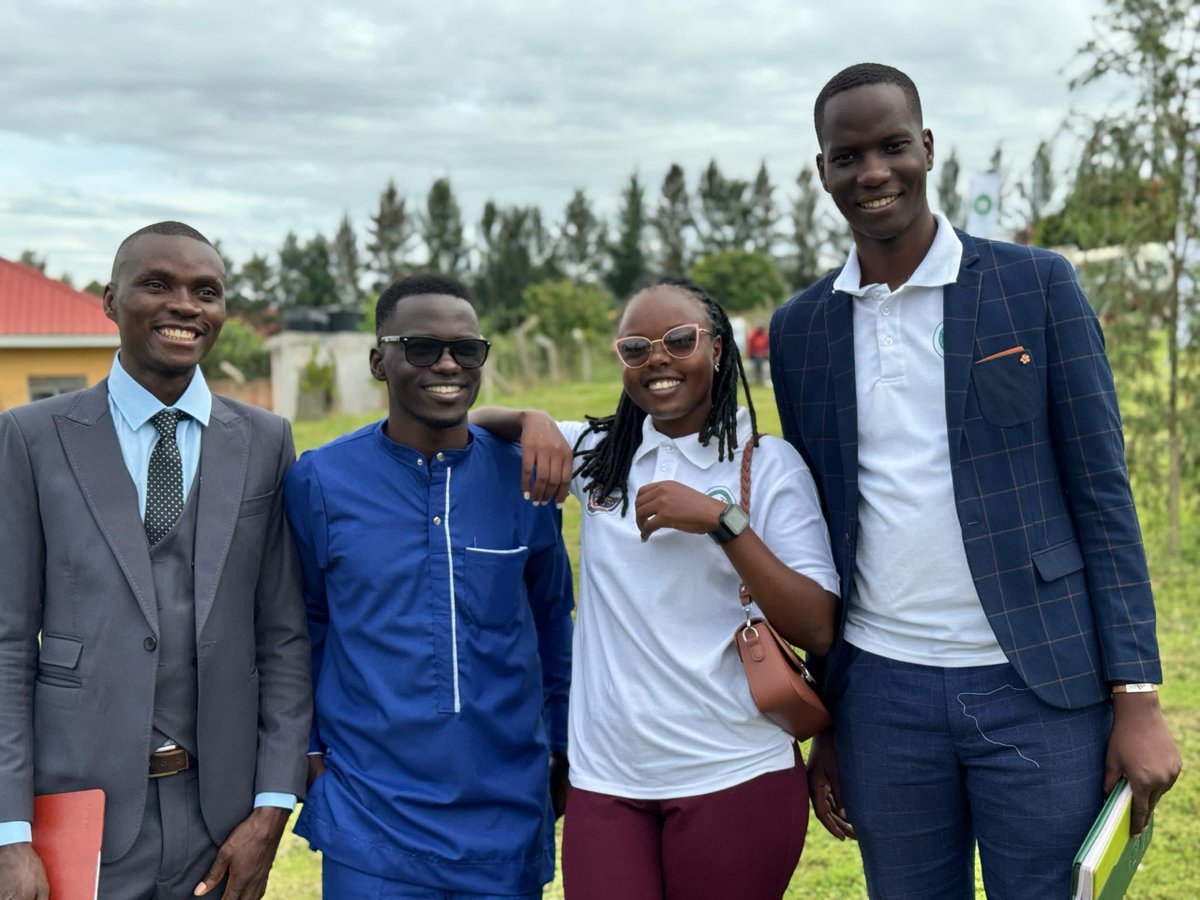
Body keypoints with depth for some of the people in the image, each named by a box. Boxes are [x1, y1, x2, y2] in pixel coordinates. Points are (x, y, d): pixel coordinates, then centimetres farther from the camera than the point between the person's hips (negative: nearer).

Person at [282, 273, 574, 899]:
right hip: (370, 818, -1)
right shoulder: (320, 480, -4)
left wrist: (563, 751, 13)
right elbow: (302, 629, 7)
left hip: (509, 816, 2)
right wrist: (306, 749, 6)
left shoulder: (524, 478, -1)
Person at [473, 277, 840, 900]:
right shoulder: (598, 455, 8)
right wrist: (532, 420, -4)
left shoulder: (768, 465, -3)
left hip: (735, 778, -3)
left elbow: (817, 631, -9)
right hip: (605, 780, 3)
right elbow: (475, 425, 18)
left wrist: (721, 520, -19)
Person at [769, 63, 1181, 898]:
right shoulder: (800, 328, 7)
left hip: (1040, 687, -2)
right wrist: (824, 726, 11)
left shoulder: (1037, 284, -2)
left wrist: (1137, 697, -8)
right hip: (882, 695, 3)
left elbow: (1102, 494, -2)